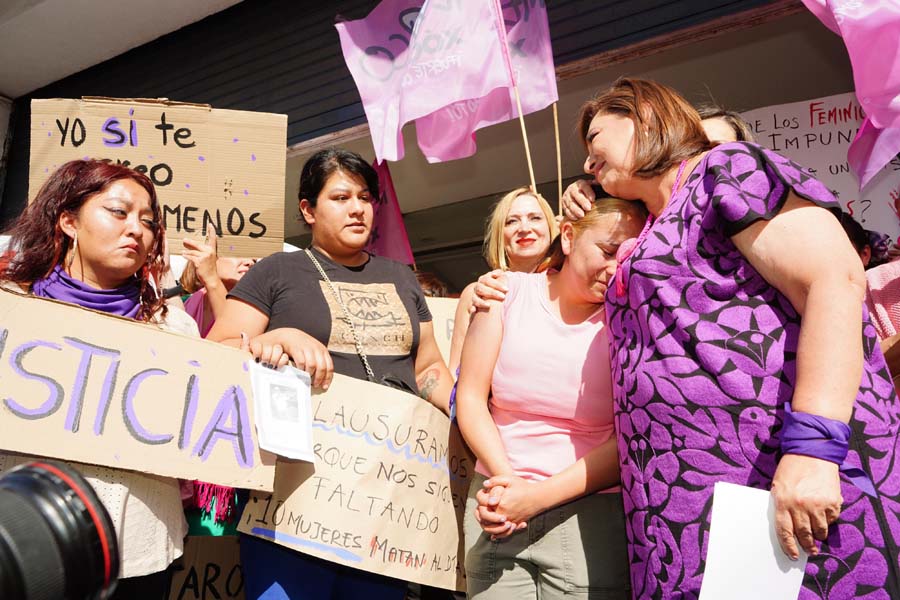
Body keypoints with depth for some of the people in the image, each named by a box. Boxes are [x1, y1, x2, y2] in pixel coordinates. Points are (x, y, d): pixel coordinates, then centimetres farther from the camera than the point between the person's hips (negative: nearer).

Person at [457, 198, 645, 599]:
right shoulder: (508, 291, 0)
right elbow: (471, 398, -1)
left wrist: (538, 497, -17)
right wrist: (509, 480, -14)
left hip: (590, 512, -1)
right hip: (498, 509, 2)